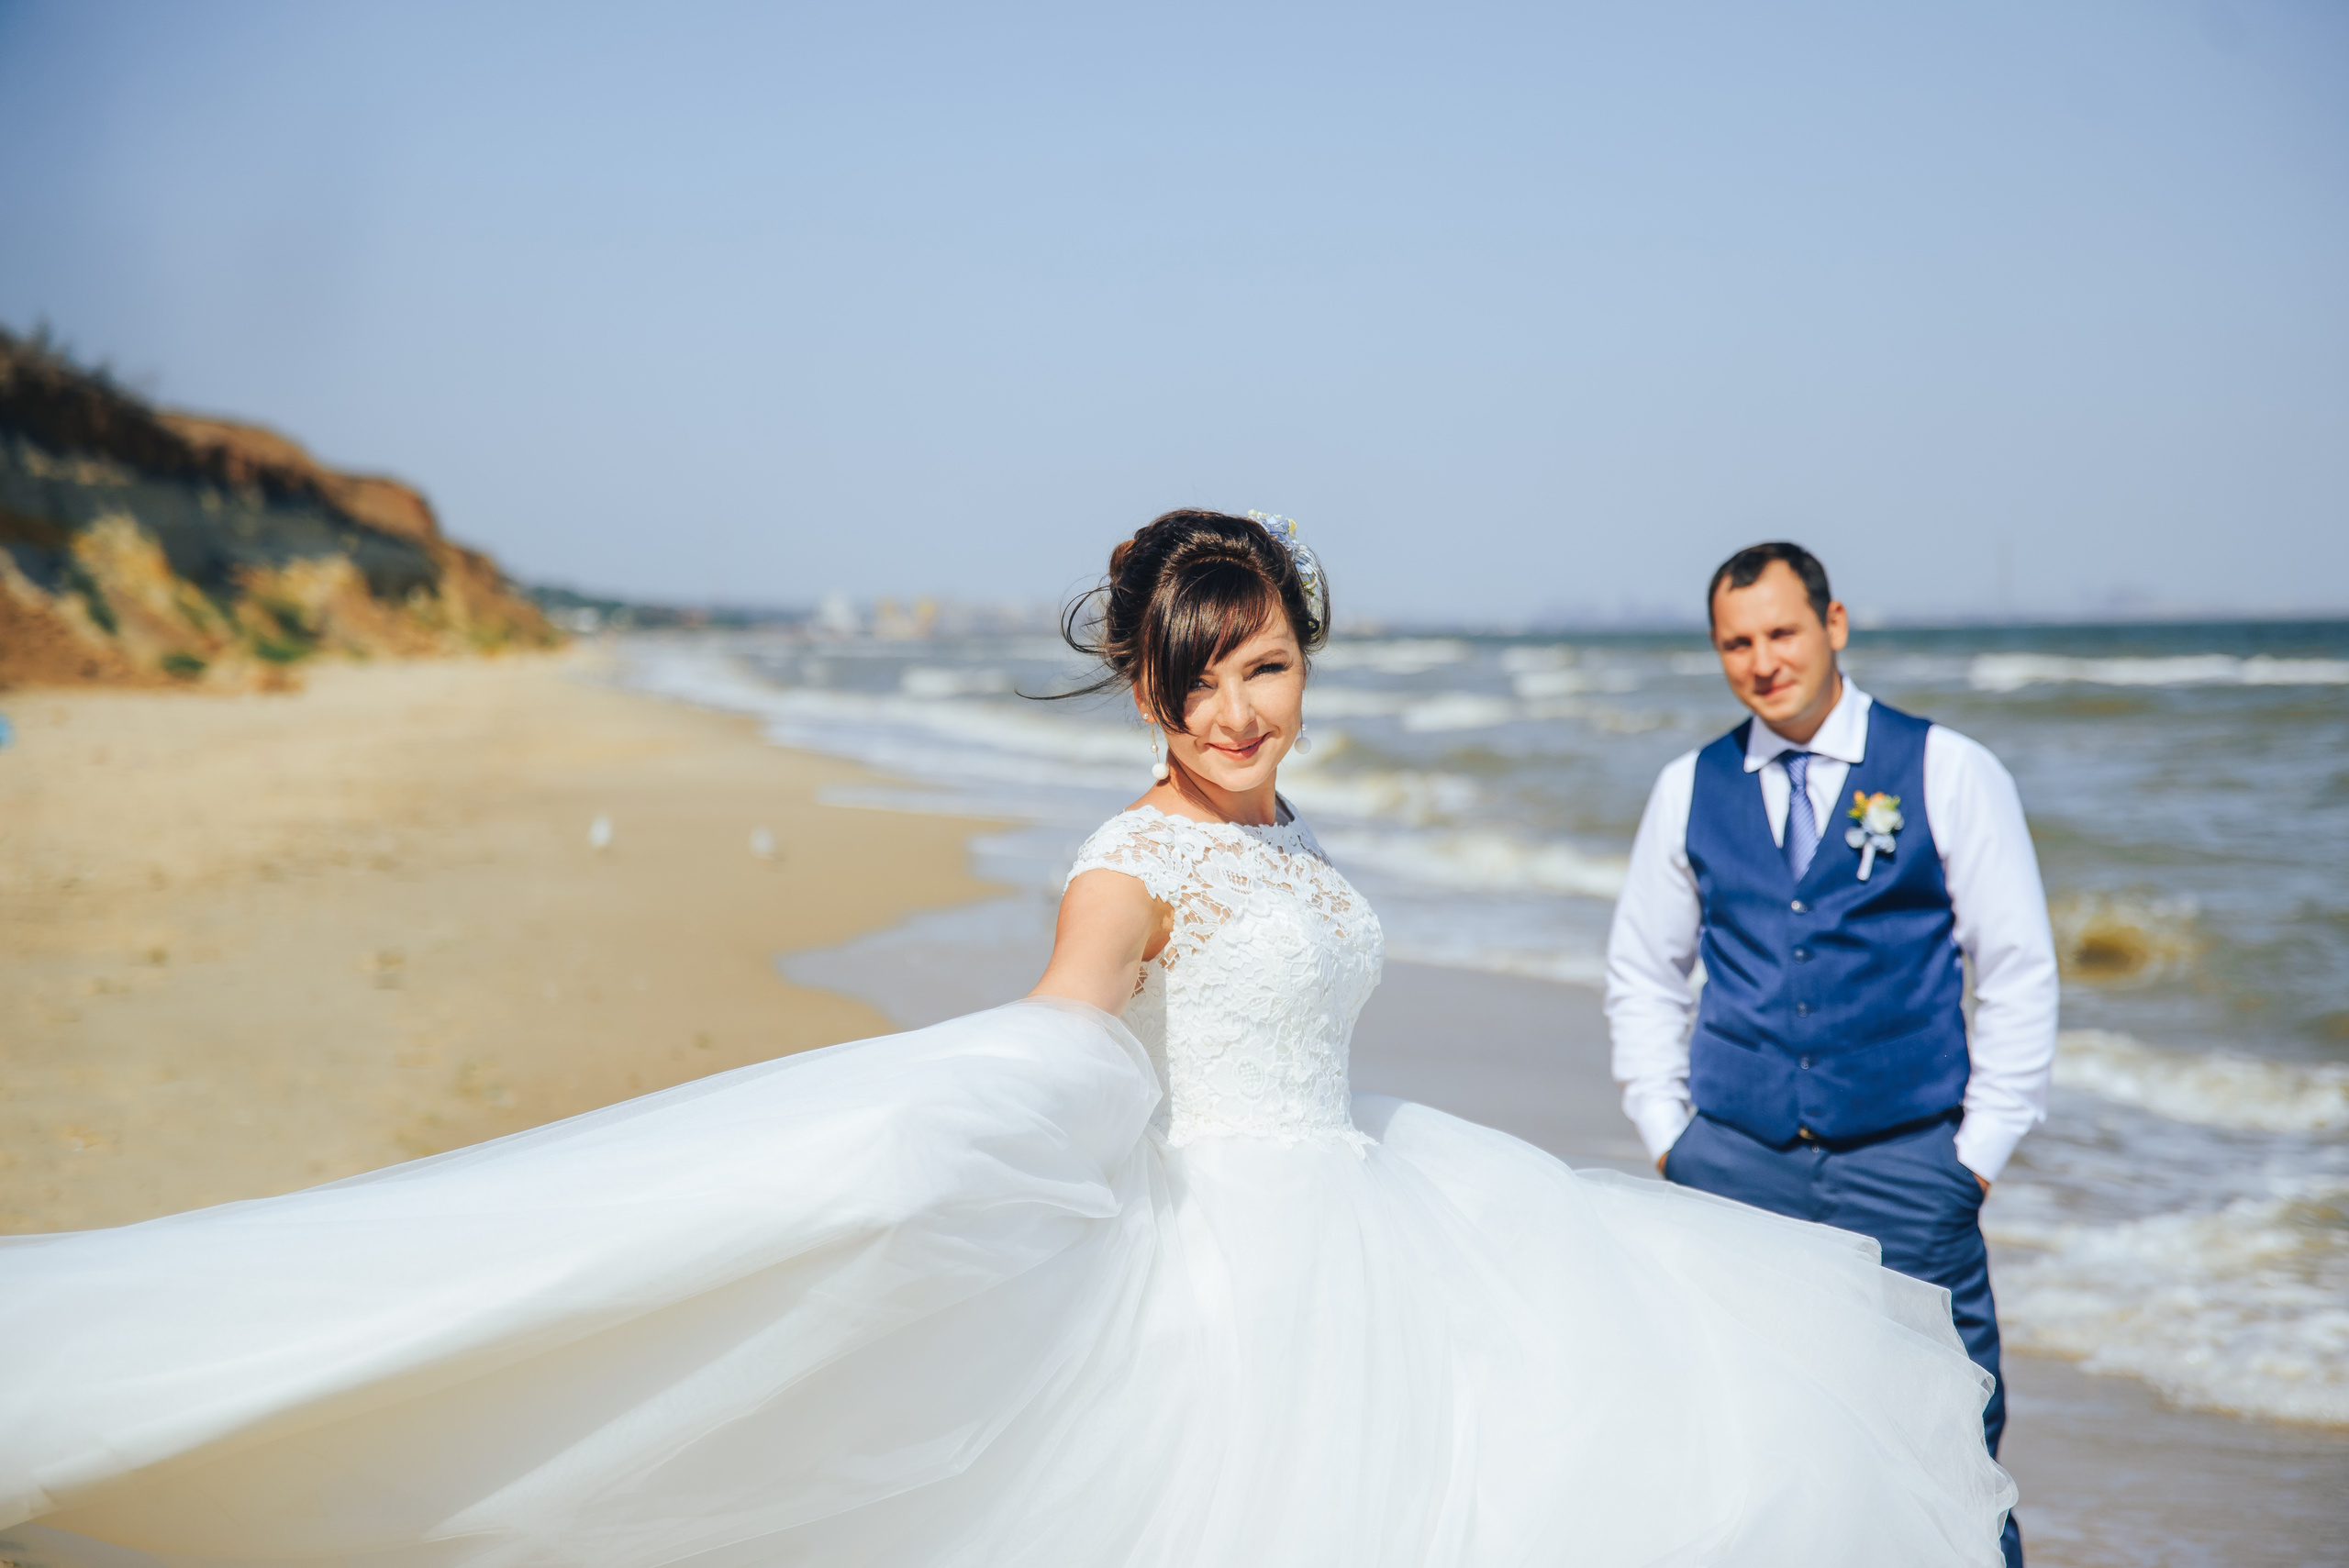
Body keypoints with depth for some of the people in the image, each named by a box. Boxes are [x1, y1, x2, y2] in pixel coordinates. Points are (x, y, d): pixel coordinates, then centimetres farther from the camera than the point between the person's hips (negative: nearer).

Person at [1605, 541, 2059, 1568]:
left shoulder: (1950, 773, 0)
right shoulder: (1689, 789, 8)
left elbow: (2019, 971, 1)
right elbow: (1640, 971, 17)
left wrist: (1980, 1151, -3)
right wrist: (1665, 1131, 9)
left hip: (1905, 1165, -2)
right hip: (1732, 1164, 3)